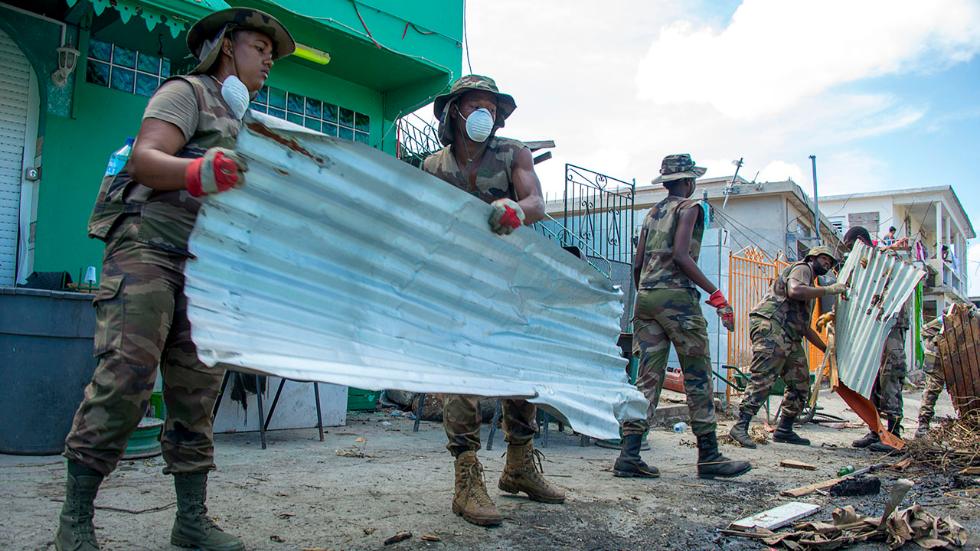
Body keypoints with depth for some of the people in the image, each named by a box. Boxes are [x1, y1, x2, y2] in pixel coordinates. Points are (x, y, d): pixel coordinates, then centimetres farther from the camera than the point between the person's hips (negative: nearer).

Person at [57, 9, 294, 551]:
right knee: (126, 375, -15)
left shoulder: (241, 124, 27)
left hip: (205, 266, 7)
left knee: (197, 388, 3)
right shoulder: (187, 91, 5)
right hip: (148, 247, -7)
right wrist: (197, 172, -29)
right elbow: (143, 159, -11)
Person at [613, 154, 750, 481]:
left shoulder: (652, 213, 21)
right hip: (677, 295, -7)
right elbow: (680, 254, -14)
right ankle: (709, 457, 6)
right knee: (698, 377, 1)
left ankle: (629, 455, -2)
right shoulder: (689, 207, 1)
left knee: (648, 377, 4)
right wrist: (716, 294, -15)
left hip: (645, 297, 7)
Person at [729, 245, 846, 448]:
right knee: (763, 379, -18)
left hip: (790, 338, 10)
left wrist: (827, 348, 33)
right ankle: (741, 426, -21)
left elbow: (805, 327, 36)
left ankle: (784, 430, 16)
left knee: (800, 384, 9)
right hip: (770, 326, -10)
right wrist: (828, 290, -13)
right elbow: (794, 291, -21)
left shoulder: (810, 289, 34)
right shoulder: (802, 268, 4)